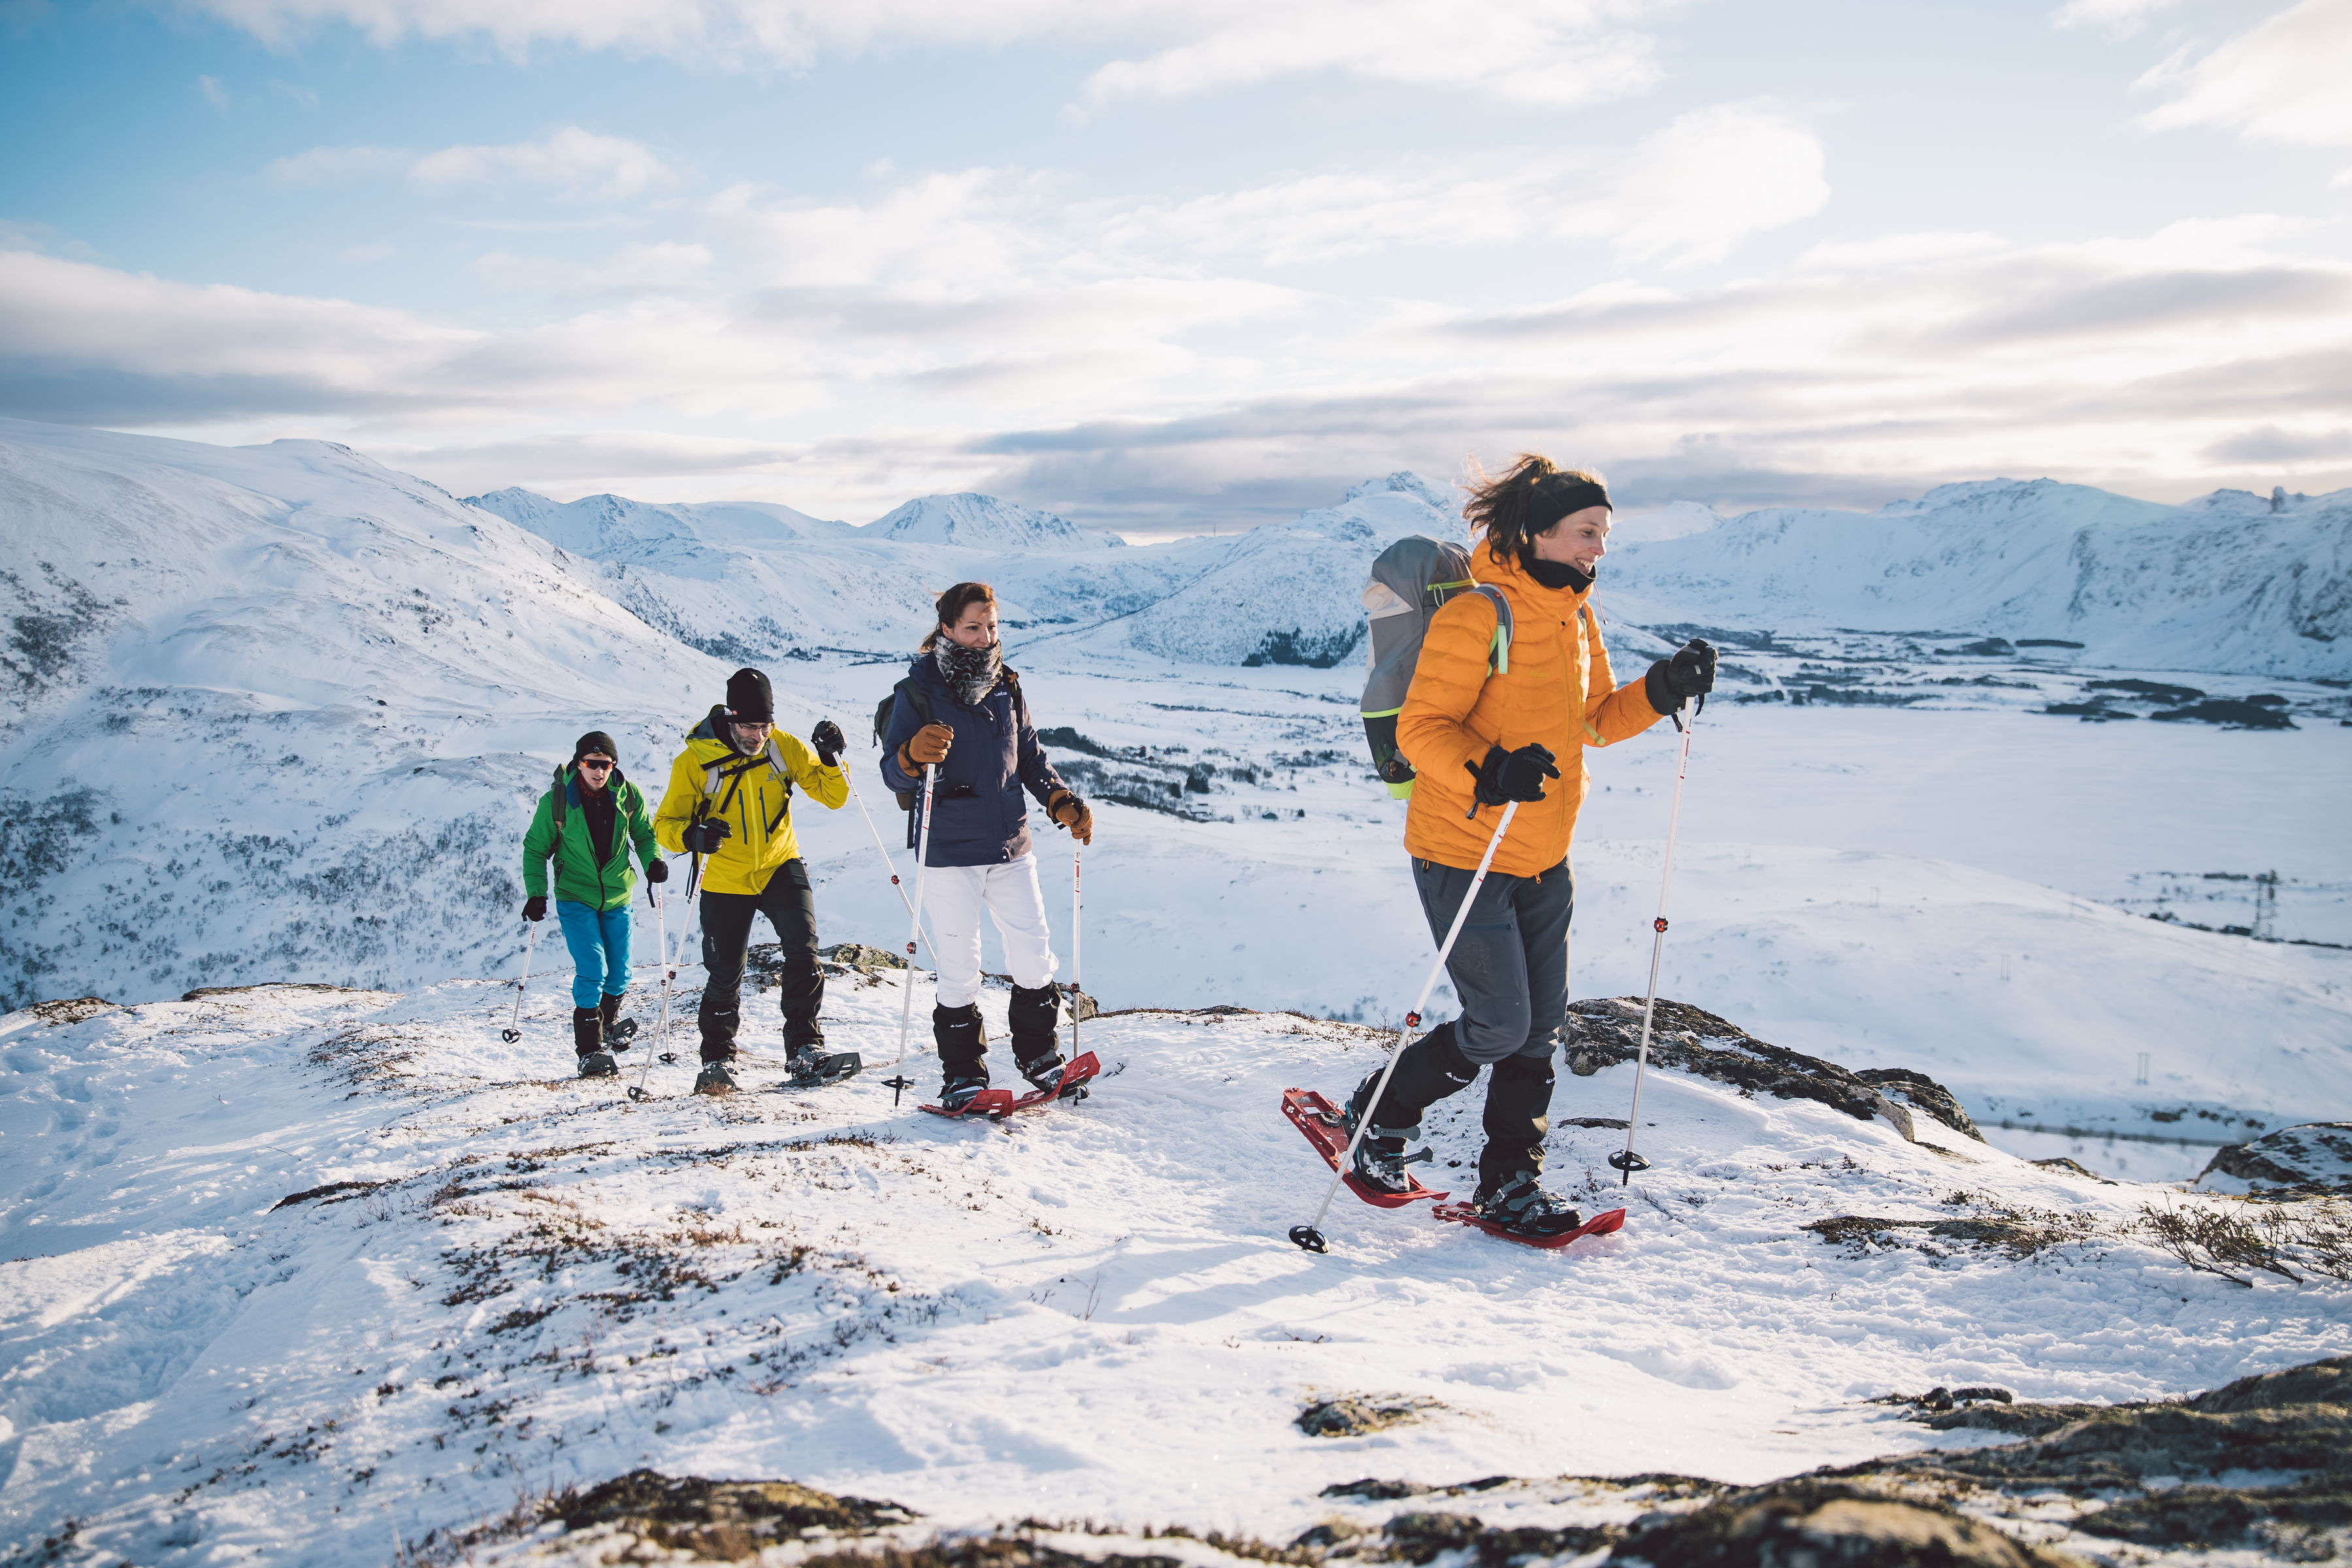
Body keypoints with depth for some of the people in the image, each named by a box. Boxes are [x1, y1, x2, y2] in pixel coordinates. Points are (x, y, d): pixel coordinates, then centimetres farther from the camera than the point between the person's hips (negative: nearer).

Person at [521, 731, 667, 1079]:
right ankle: (590, 1050, -8)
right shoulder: (556, 800, -11)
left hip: (617, 897, 3)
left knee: (618, 975, 10)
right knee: (592, 971, -15)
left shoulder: (628, 795, -5)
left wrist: (652, 860, -10)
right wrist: (536, 893, -9)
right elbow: (536, 849, 0)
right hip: (575, 898, -3)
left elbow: (644, 834, 11)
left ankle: (608, 1025, 39)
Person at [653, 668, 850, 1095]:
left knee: (803, 948, -19)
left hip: (780, 867, 1)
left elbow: (832, 797, -1)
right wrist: (693, 835, -32)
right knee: (724, 976, 5)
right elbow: (665, 824, -9)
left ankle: (805, 1049, -9)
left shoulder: (783, 747, -6)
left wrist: (831, 758, -21)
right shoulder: (695, 760, -13)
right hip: (725, 880, -1)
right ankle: (716, 1061, 26)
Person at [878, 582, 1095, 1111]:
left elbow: (1031, 760, 19)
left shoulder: (1006, 688, 10)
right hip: (949, 853, -4)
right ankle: (962, 1072, 14)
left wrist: (1065, 803, 4)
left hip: (1011, 848, 4)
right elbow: (892, 774, -7)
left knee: (1035, 958, 5)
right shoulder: (919, 691, -4)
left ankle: (1039, 1056, 23)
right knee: (959, 970, 0)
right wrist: (915, 753, -29)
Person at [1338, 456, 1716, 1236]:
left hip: (1544, 857, 8)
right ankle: (1380, 1114, 19)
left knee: (1539, 1027, 10)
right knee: (1500, 1026, -5)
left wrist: (1660, 691, 1)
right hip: (1463, 854, -8)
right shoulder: (1475, 617, -18)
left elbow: (1593, 720, 17)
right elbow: (1421, 729, -20)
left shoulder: (1576, 617, 9)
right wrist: (1486, 770, -37)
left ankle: (1510, 1181, 23)